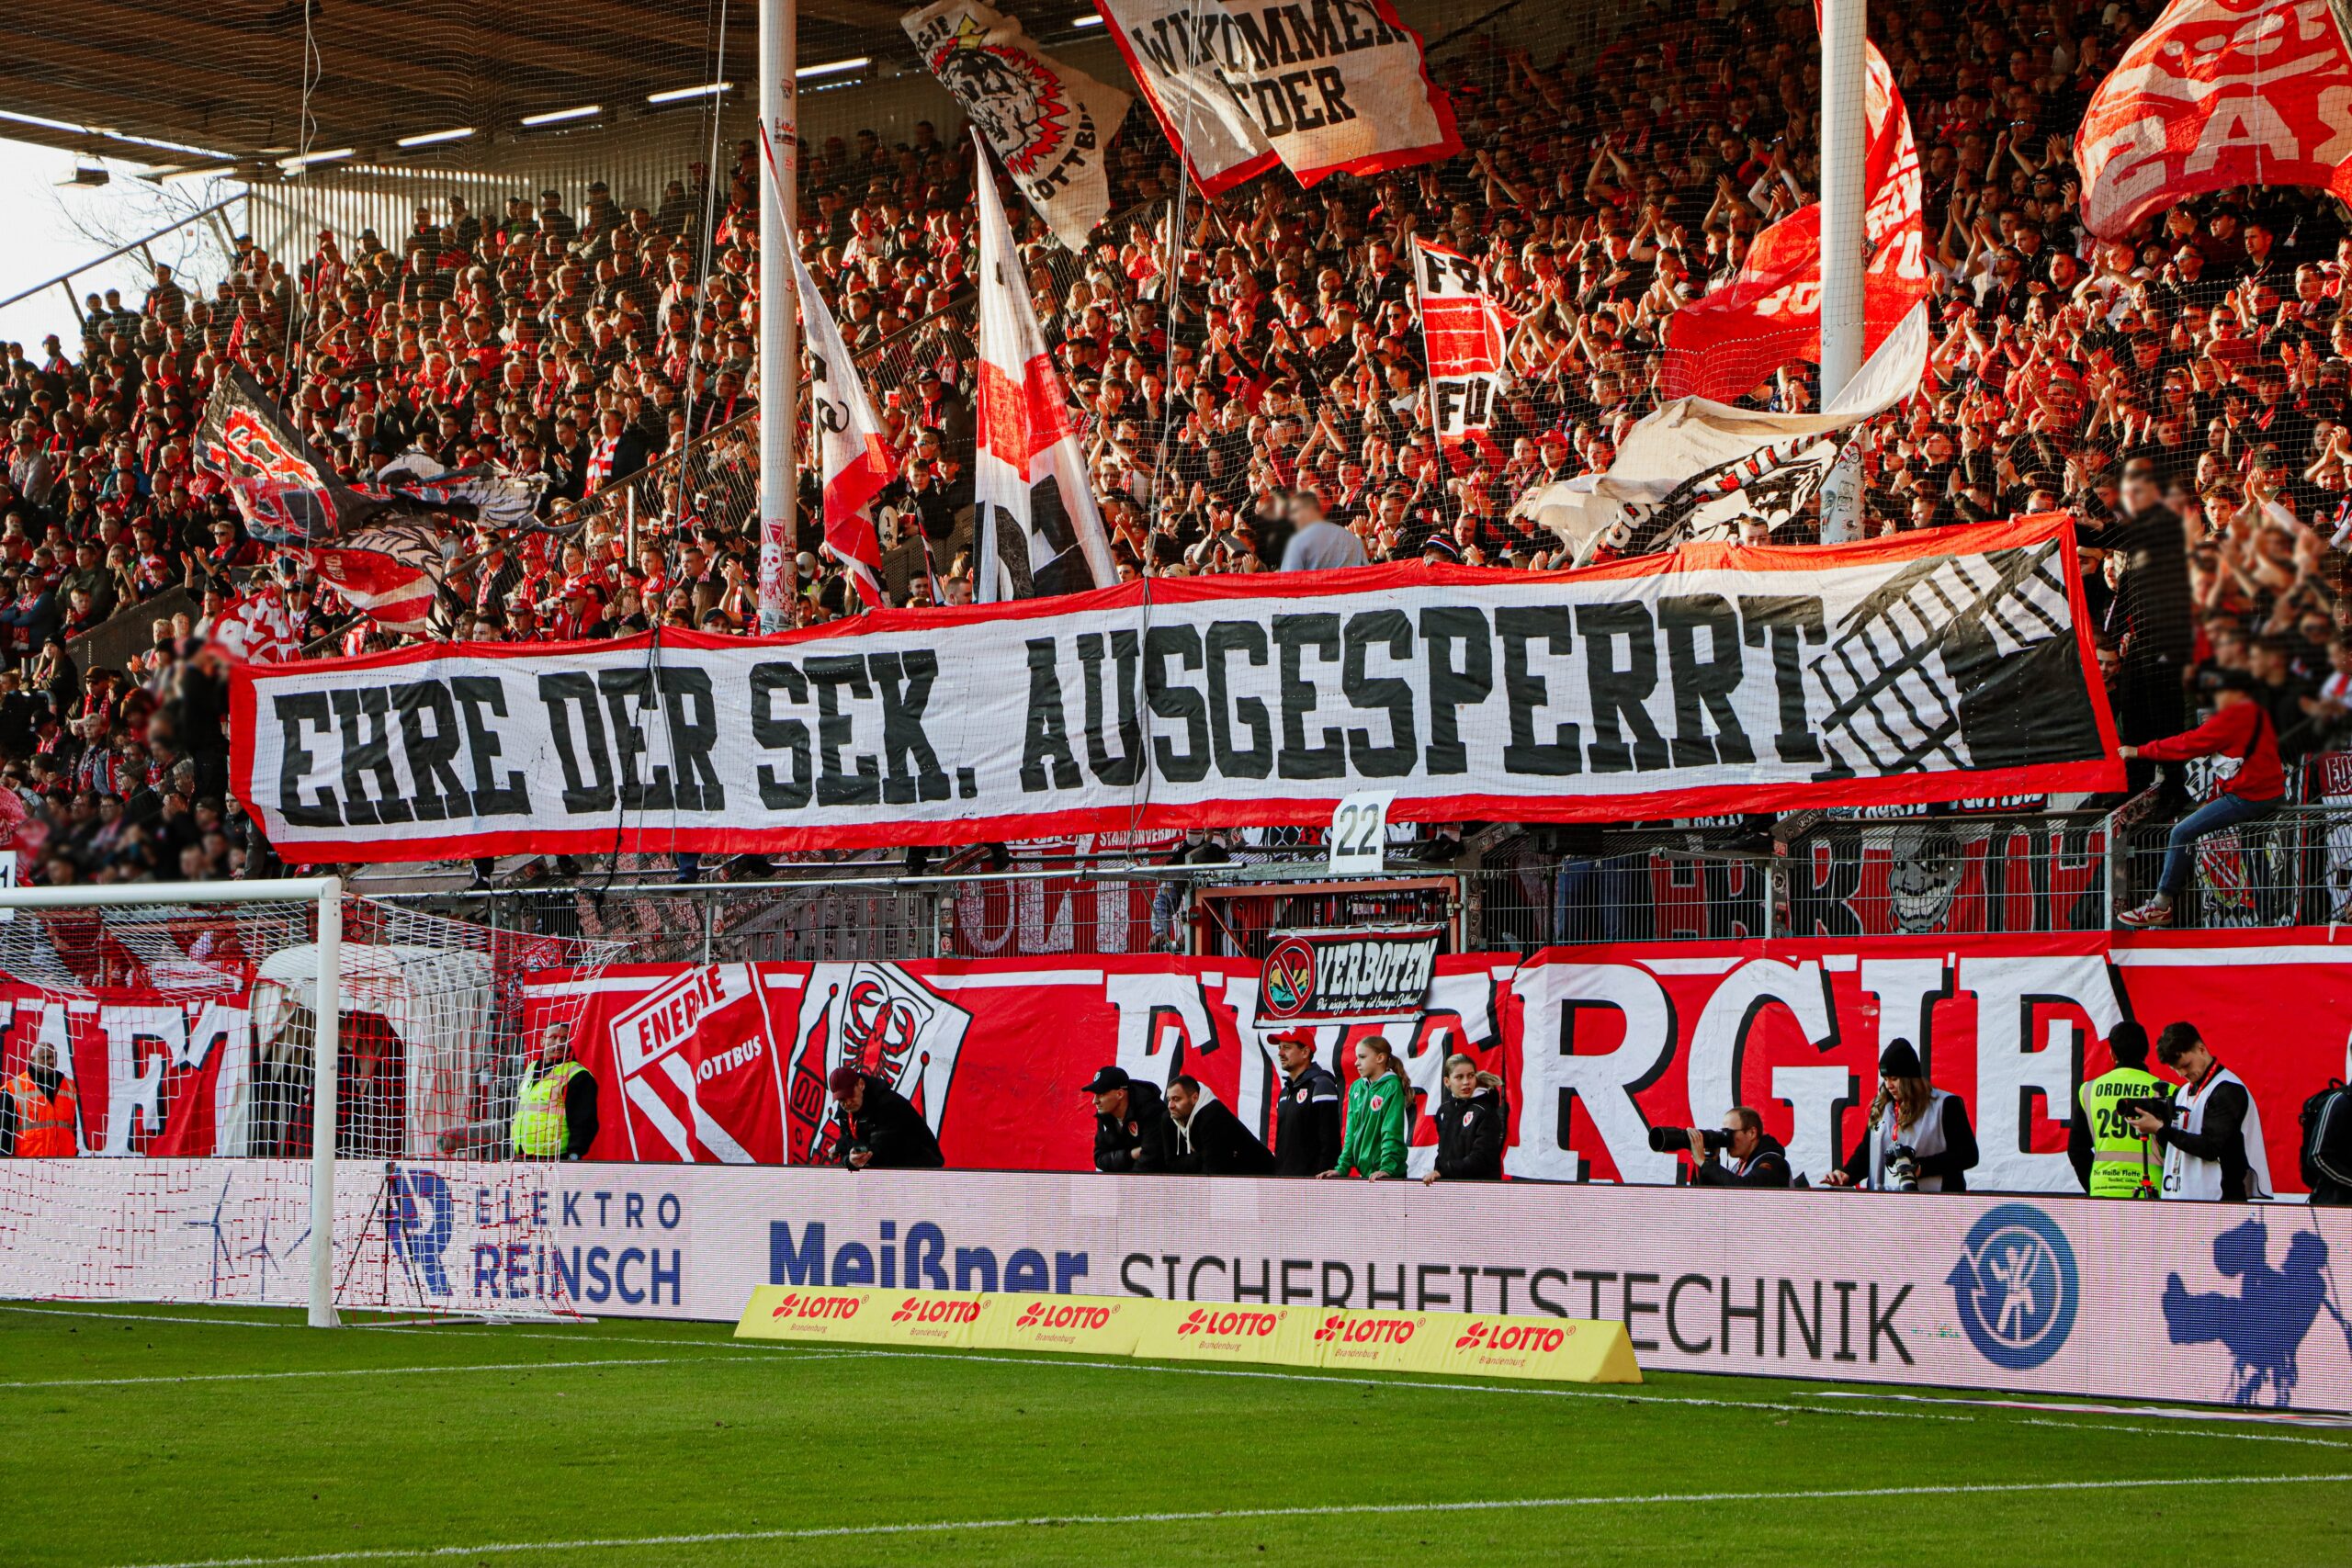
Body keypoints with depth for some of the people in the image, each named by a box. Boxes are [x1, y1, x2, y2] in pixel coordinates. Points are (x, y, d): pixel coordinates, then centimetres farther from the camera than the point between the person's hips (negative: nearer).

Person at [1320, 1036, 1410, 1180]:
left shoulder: (1392, 1087, -9)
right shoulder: (1356, 1088, 11)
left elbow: (1392, 1133, -16)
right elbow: (1351, 1134, 12)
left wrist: (1387, 1167, -25)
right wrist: (1342, 1167, 4)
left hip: (1390, 1174, -6)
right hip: (1364, 1174, 6)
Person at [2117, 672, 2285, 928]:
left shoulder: (2233, 716, -12)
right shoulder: (2259, 714, 17)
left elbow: (2189, 744, -11)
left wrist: (2140, 751, -5)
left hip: (2246, 797, -10)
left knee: (2182, 833, -9)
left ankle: (2161, 905, -8)